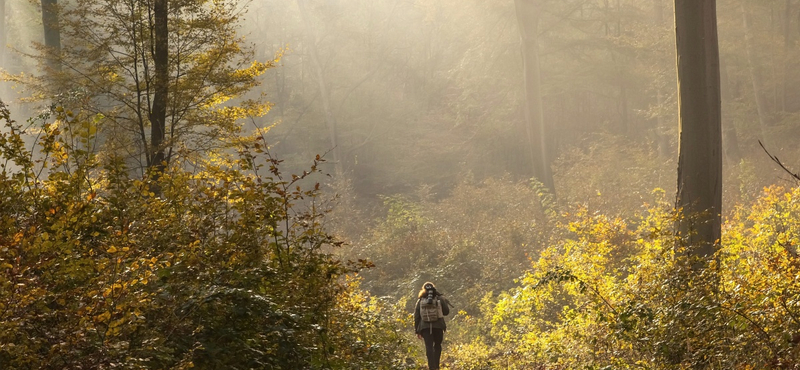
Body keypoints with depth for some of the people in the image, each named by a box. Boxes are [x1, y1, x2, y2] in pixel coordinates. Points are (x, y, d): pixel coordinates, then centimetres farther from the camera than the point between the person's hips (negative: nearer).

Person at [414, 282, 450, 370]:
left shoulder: (420, 301, 4)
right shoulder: (439, 299, 2)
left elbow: (416, 316, 4)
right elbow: (446, 312, 5)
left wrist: (417, 330, 9)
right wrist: (445, 303, 24)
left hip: (425, 327, 0)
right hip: (438, 326, 0)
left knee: (429, 347, -1)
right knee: (437, 346, 16)